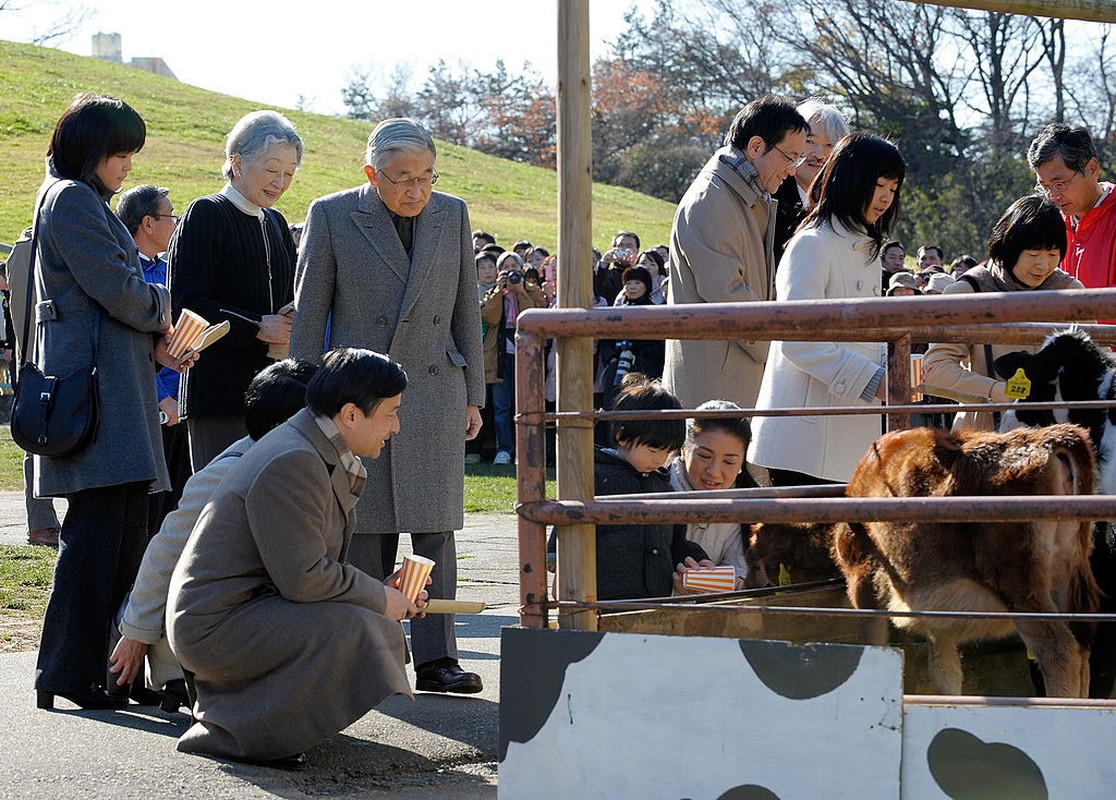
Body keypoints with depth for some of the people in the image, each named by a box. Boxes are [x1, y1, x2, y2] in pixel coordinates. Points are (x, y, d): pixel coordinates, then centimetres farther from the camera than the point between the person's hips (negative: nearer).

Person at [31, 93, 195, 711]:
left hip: (117, 377, 10)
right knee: (98, 524, -11)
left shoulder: (89, 202, 24)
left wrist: (153, 343, 8)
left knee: (125, 528, 9)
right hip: (93, 377, -10)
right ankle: (67, 672, -9)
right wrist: (160, 311, 4)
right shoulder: (70, 199, -8)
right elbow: (116, 288, -15)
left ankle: (117, 666, 12)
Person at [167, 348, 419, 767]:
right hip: (214, 628, -11)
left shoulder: (319, 455, 13)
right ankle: (228, 731, -15)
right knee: (360, 631, -24)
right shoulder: (292, 464, -21)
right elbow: (302, 577, -23)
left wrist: (379, 591, 4)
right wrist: (378, 598, -10)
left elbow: (311, 565, 18)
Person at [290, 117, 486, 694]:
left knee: (434, 527, -2)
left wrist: (473, 395, 10)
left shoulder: (452, 215, 7)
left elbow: (466, 310, 12)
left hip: (434, 393, 2)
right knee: (365, 531, 1)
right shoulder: (332, 216, -1)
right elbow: (309, 313, 1)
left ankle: (435, 658, 0)